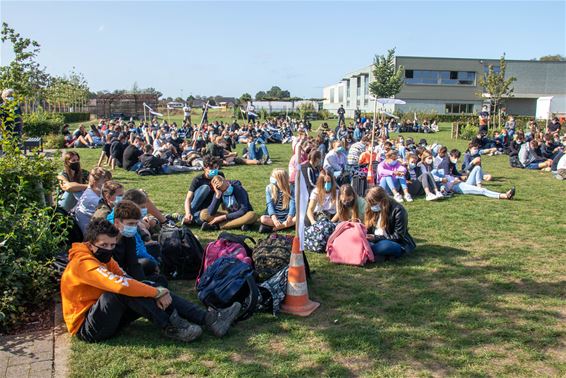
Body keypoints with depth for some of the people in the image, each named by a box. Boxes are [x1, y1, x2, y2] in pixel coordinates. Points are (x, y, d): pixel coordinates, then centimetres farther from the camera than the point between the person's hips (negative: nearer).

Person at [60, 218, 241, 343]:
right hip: (86, 328, -8)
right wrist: (157, 292, -28)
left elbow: (127, 280, -2)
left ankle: (208, 318, -17)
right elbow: (120, 284, -34)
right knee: (121, 289, -31)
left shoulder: (103, 257, 7)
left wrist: (155, 292, -20)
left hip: (106, 314, 8)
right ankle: (171, 326, -23)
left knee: (151, 289, -8)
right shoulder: (84, 263, -21)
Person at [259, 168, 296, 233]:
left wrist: (289, 218, -31)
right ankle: (288, 224, -25)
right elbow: (270, 205, -10)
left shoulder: (290, 188, -3)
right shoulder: (269, 188, -2)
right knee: (263, 219, -31)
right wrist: (274, 218, -28)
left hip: (286, 216, 0)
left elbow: (292, 204, -13)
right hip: (275, 216, 0)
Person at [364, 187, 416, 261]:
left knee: (384, 246, -42)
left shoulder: (398, 210, -13)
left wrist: (376, 238, -20)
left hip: (398, 244, -6)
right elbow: (370, 228, 12)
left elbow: (398, 236, -15)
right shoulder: (374, 210, 7)